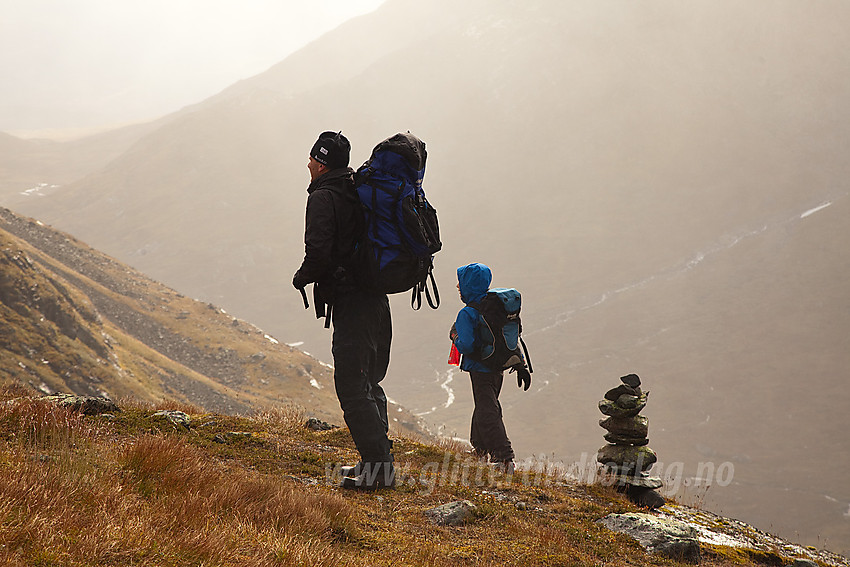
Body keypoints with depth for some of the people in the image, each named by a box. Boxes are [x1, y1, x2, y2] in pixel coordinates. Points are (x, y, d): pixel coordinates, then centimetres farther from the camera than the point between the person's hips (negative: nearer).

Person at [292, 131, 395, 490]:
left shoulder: (324, 197, -10)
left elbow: (319, 251, -21)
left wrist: (302, 278, -2)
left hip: (349, 301, -9)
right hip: (376, 297, 9)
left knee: (351, 386, -8)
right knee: (368, 383, 17)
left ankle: (378, 465, -12)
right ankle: (376, 461, 21)